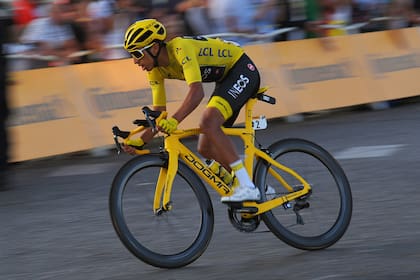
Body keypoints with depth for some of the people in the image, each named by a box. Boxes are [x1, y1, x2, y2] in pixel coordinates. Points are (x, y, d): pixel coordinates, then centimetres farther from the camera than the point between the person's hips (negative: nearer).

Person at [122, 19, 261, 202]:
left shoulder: (180, 48, -29)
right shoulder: (155, 69, -3)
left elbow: (196, 92, -40)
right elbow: (159, 112, 2)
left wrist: (174, 121, -52)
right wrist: (140, 142, -10)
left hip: (242, 70, -9)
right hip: (225, 78, 9)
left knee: (208, 123, -29)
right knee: (206, 149, 5)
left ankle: (247, 188, -30)